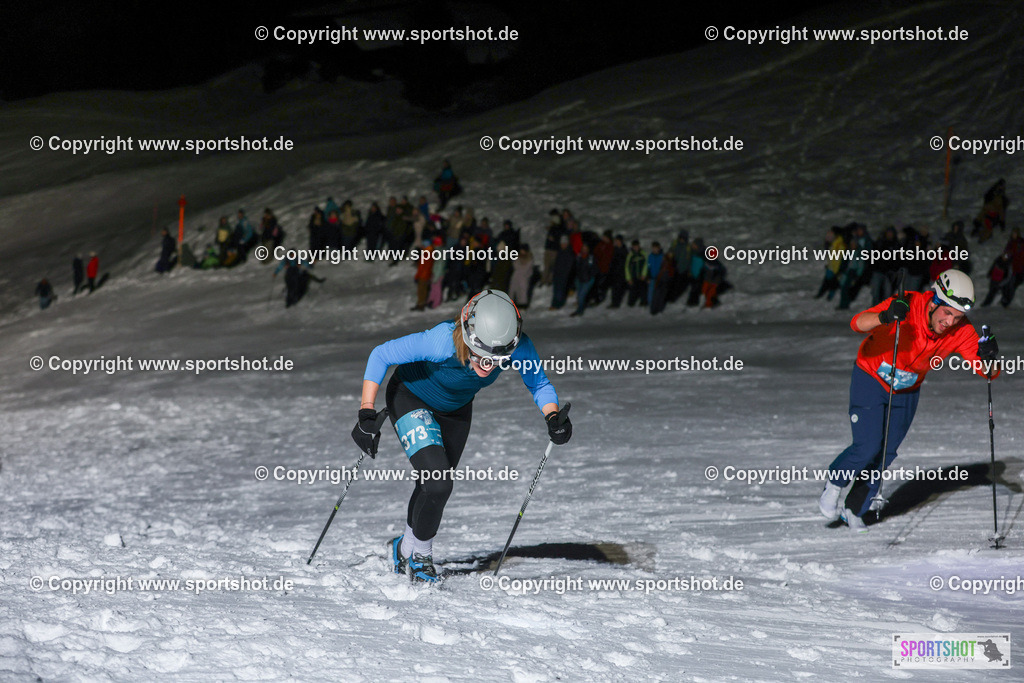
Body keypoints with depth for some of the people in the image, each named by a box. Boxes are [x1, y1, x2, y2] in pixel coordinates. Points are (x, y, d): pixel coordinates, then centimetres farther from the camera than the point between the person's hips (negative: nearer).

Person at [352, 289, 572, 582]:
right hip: (411, 400, -5)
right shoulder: (441, 341, -43)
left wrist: (554, 417, -35)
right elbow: (380, 355, -32)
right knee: (437, 484, -17)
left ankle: (405, 549, 42)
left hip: (456, 409, 5)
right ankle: (420, 555, 8)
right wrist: (367, 415, -36)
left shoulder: (519, 347, -33)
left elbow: (539, 384, -15)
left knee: (436, 486, 17)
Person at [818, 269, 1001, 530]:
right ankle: (834, 486, 15)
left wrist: (988, 358, -43)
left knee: (885, 454, 7)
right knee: (867, 447, -14)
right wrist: (884, 318, -64)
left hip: (907, 391, 4)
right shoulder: (907, 307, -33)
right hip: (871, 379, -4)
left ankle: (854, 510, 27)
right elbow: (858, 323, -43)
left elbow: (987, 371, -19)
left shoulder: (960, 332, -22)